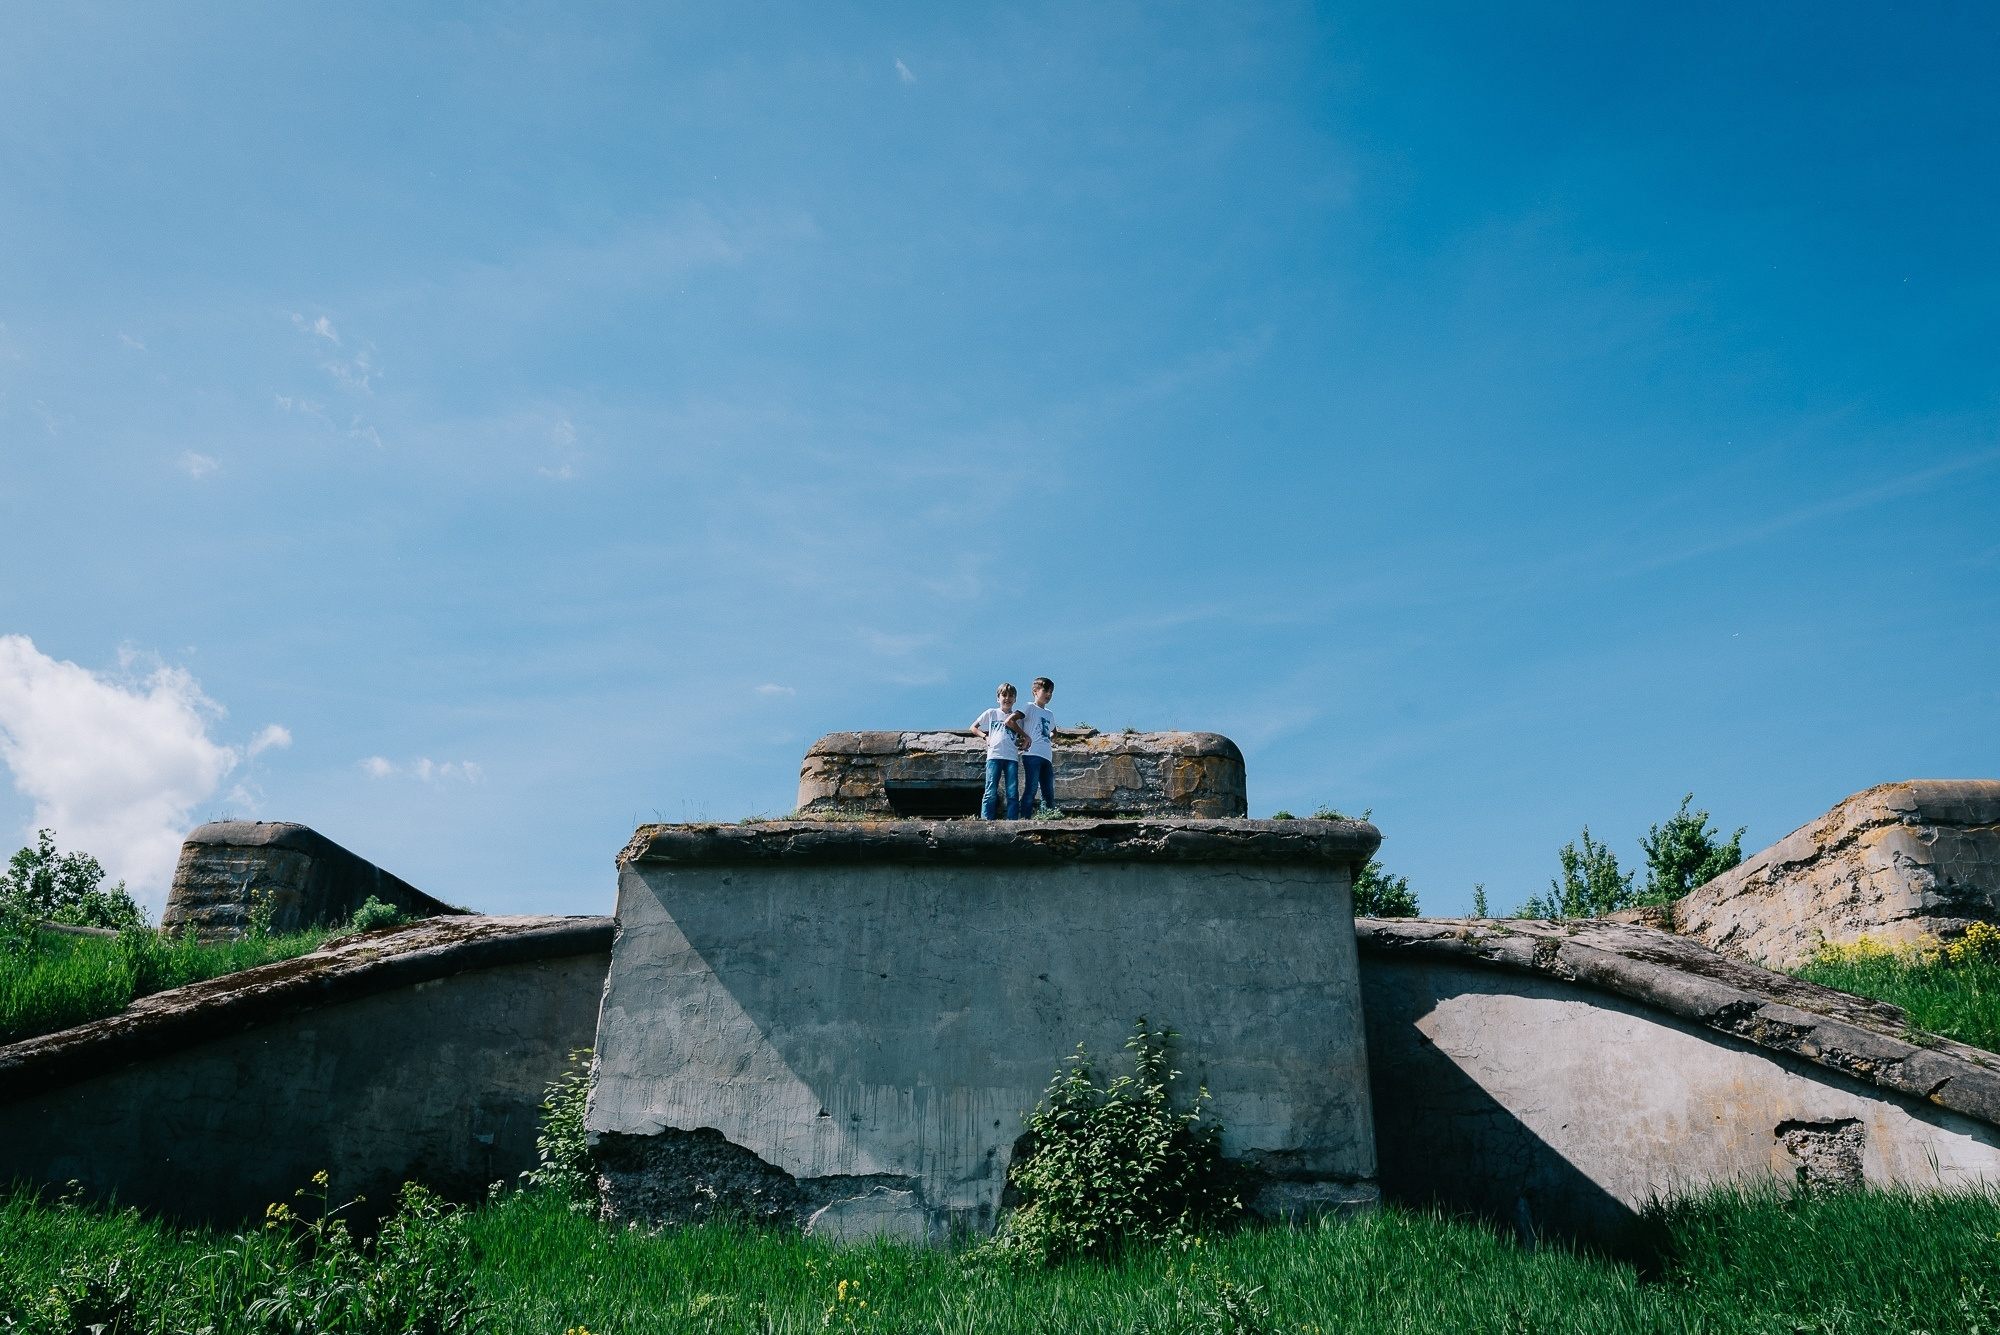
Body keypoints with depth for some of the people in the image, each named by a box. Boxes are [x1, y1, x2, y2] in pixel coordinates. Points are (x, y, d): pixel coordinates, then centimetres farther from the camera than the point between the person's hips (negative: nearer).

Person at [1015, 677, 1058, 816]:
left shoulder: (1049, 714, 24)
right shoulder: (1030, 707, 2)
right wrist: (1025, 737, -9)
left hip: (1047, 757, 8)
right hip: (1032, 754, -8)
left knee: (1049, 793, 5)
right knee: (1031, 789, -15)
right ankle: (1025, 819, -17)